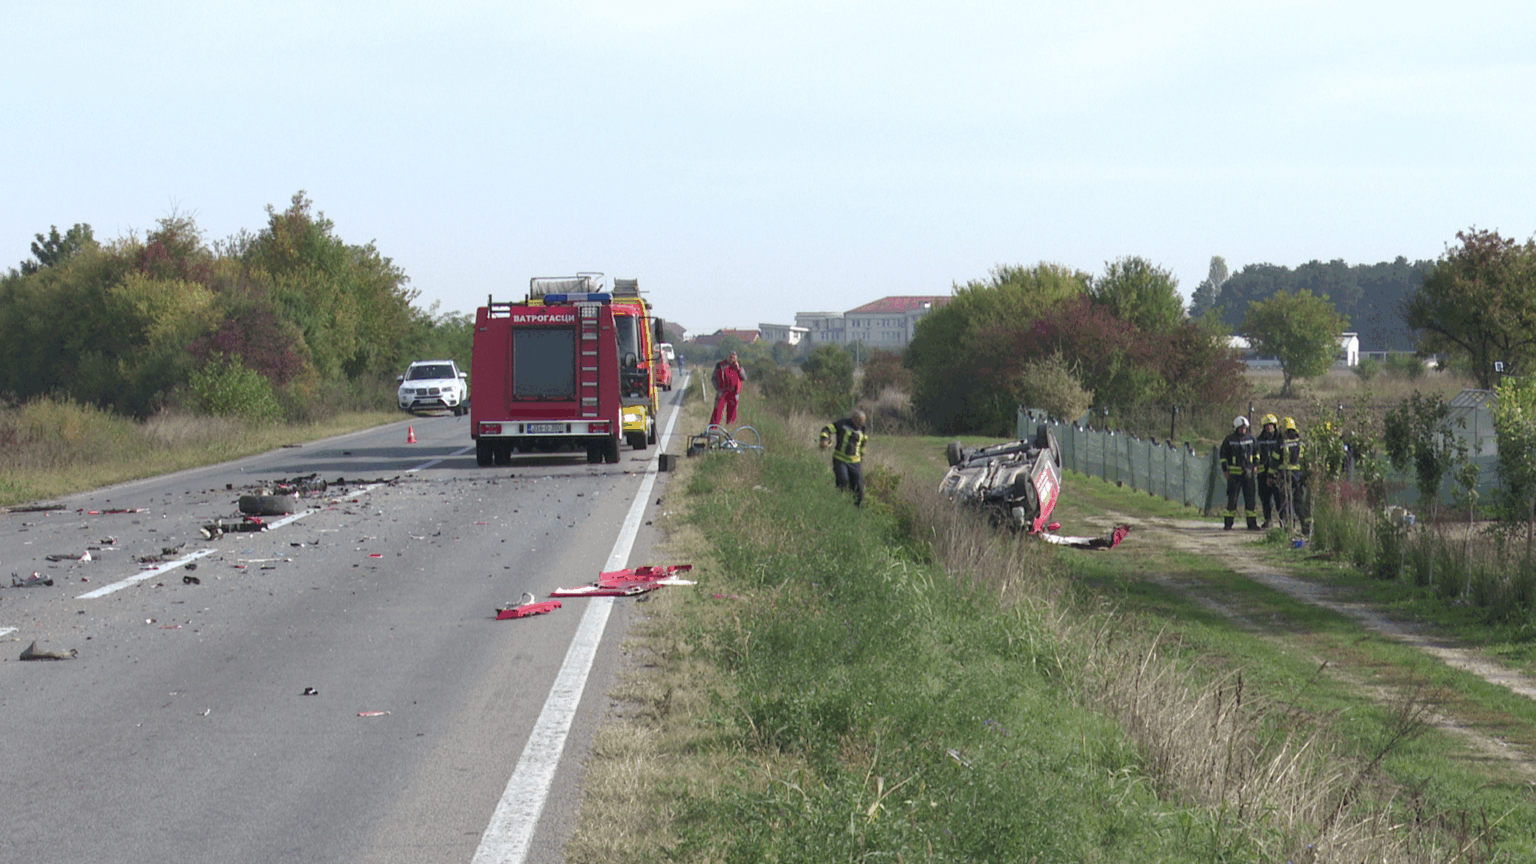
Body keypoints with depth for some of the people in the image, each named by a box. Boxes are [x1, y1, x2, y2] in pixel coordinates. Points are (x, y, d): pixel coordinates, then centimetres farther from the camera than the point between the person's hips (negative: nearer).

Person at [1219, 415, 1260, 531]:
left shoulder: (1251, 439, 7)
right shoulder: (1229, 440, -1)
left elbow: (1256, 451, 21)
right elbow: (1223, 455, 3)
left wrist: (1255, 464, 12)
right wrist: (1225, 470, -1)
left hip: (1248, 472, 3)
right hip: (1234, 472, -3)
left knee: (1250, 498, 3)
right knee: (1232, 498, -4)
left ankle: (1252, 523, 8)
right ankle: (1228, 523, 2)